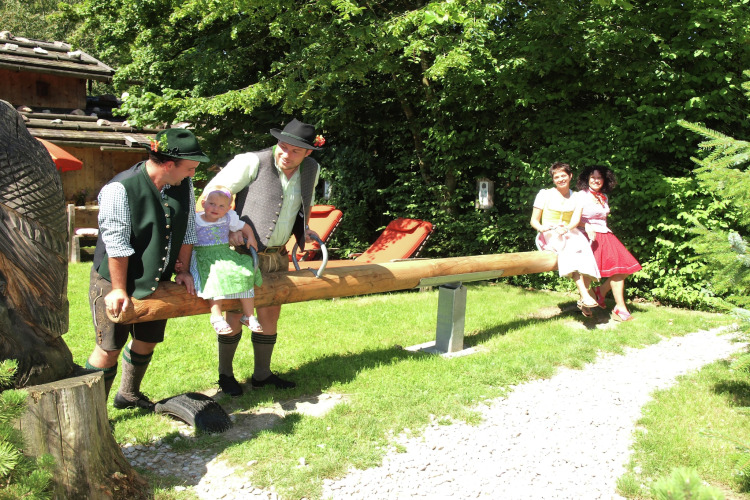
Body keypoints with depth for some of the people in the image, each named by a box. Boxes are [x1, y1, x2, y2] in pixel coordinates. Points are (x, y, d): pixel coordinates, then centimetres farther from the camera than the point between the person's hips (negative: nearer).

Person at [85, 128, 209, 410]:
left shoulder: (183, 185, -5)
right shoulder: (120, 189, -23)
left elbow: (187, 230, 5)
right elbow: (116, 244, -20)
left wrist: (184, 270, 5)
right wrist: (119, 289, -16)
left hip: (155, 281, 6)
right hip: (115, 283, -6)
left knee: (147, 342, 18)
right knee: (110, 348, 1)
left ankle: (129, 395, 40)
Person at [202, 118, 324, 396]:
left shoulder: (311, 170, 3)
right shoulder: (252, 163, -15)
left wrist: (304, 229, 11)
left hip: (277, 255, 6)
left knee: (270, 314, 12)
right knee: (235, 315, 1)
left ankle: (262, 374, 28)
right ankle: (225, 374, 21)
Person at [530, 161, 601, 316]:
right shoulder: (545, 194, 10)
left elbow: (576, 219, -2)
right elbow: (534, 221, 7)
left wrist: (566, 228, -24)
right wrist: (541, 228, -17)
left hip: (570, 234, 3)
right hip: (548, 236, -3)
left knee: (582, 245, -31)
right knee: (570, 247, -35)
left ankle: (584, 299, -30)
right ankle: (585, 296, -44)